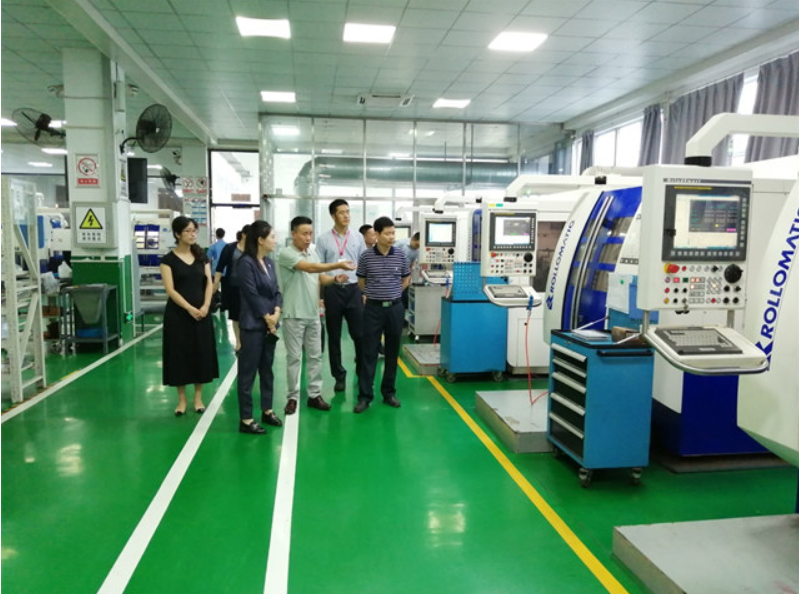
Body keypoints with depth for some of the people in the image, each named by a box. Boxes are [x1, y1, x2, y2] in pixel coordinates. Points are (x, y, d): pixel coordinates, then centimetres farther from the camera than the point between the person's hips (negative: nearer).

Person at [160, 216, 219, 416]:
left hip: (202, 313, 3)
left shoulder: (202, 256, 8)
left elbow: (209, 283, 3)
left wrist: (205, 306, -12)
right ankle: (181, 399, 16)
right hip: (178, 314, -3)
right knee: (180, 354, 3)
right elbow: (170, 290, -10)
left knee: (202, 353, 6)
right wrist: (190, 308, -18)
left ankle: (198, 397, 19)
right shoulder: (168, 259, -4)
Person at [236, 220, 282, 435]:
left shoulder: (269, 262, 10)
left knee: (267, 369, 16)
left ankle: (267, 411, 28)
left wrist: (277, 312, -7)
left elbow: (276, 290, 10)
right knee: (248, 372, 0)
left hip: (270, 323, 8)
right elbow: (252, 295, -16)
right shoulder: (246, 263, -13)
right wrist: (267, 318, -10)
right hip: (253, 325, -8)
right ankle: (245, 419, 7)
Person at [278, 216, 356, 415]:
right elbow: (310, 268, -28)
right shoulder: (286, 253, -15)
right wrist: (339, 265, -34)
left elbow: (320, 277, 13)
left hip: (313, 314, 6)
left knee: (315, 355, 10)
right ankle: (293, 397, 14)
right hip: (294, 315, -6)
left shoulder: (313, 252, 9)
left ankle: (314, 394, 20)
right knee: (294, 357, 3)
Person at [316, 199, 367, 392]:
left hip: (353, 289, 1)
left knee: (359, 334, 3)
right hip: (332, 290, 0)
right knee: (334, 336, 9)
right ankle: (339, 376, 21)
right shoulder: (323, 239, 1)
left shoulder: (358, 238, 6)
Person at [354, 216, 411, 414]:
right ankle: (365, 395, 6)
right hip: (373, 308, -2)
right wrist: (373, 294, 10)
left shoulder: (401, 255, 0)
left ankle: (389, 392, 21)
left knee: (392, 352, 9)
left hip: (395, 308, 2)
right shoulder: (366, 257, -5)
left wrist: (393, 293, 12)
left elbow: (406, 279, 15)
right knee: (369, 353, 0)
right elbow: (361, 281, 9)